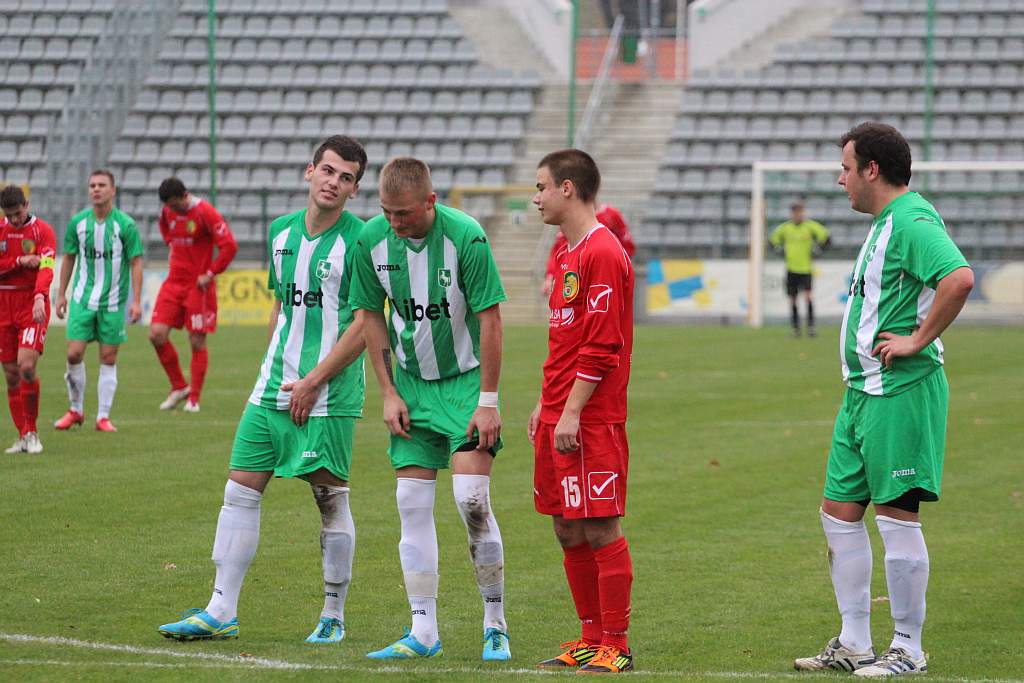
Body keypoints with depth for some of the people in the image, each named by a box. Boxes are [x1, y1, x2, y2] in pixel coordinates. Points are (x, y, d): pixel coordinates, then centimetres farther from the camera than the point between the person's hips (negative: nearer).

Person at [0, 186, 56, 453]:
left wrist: (40, 298, -34)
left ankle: (32, 433, -4)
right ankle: (24, 437, 11)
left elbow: (46, 268, -18)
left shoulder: (42, 231, -4)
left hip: (33, 307, -4)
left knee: (27, 366, -18)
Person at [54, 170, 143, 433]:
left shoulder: (125, 224, -7)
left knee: (108, 359, 1)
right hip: (82, 299, 2)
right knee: (74, 354, -5)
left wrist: (136, 301, -10)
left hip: (113, 301, -2)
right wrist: (61, 294, 9)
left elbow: (136, 263, -4)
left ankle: (103, 416, 9)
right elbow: (68, 258, 12)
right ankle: (75, 410, 13)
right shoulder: (78, 222, 2)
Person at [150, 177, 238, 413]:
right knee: (157, 334, -5)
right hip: (174, 282, 6)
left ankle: (194, 398, 10)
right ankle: (179, 387, 12)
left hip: (199, 286, -6)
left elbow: (229, 246, -16)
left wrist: (210, 274, -14)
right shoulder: (168, 212, 5)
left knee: (197, 341, -1)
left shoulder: (205, 212, -14)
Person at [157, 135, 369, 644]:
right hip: (273, 389, 6)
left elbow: (365, 326, -12)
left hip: (328, 394, -6)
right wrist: (274, 369, 12)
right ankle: (222, 611, 6)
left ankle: (333, 616, 12)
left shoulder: (359, 240, -9)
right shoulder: (281, 232, 12)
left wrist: (313, 382, -13)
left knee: (331, 499, 1)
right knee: (240, 491, 2)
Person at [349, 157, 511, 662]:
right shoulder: (372, 239, -8)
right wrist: (388, 393, 0)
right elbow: (371, 315, 4)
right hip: (412, 383, 4)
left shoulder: (465, 236, -21)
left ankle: (495, 625, 2)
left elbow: (490, 320, -15)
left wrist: (488, 400, -15)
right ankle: (423, 633, 6)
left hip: (466, 379, -4)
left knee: (471, 499, -13)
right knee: (412, 502, 0)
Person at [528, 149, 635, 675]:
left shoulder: (603, 254, -13)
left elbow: (601, 346, -18)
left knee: (600, 529, -5)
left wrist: (571, 412, -19)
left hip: (591, 419, -10)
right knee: (568, 530, 12)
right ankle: (591, 639, 19)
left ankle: (615, 647, 0)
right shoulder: (565, 253, 17)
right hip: (558, 415, 10)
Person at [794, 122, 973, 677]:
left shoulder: (912, 222, -15)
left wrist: (918, 340, -23)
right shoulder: (884, 224, 17)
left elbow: (959, 278, -31)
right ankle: (853, 644, 19)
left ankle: (907, 649, 2)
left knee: (896, 515, -5)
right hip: (862, 392, 11)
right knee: (839, 511, 12)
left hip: (901, 393, -11)